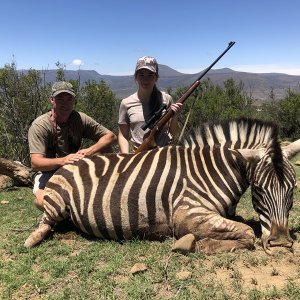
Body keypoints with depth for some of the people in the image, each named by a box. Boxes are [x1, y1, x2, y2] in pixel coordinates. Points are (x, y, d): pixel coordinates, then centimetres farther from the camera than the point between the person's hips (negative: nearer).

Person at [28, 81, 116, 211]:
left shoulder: (80, 119, -10)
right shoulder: (39, 126, -20)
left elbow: (111, 136, -10)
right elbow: (35, 163, -28)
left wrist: (89, 151, -28)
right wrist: (62, 160, -47)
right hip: (49, 172, -3)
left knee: (106, 149, -14)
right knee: (42, 201, -34)